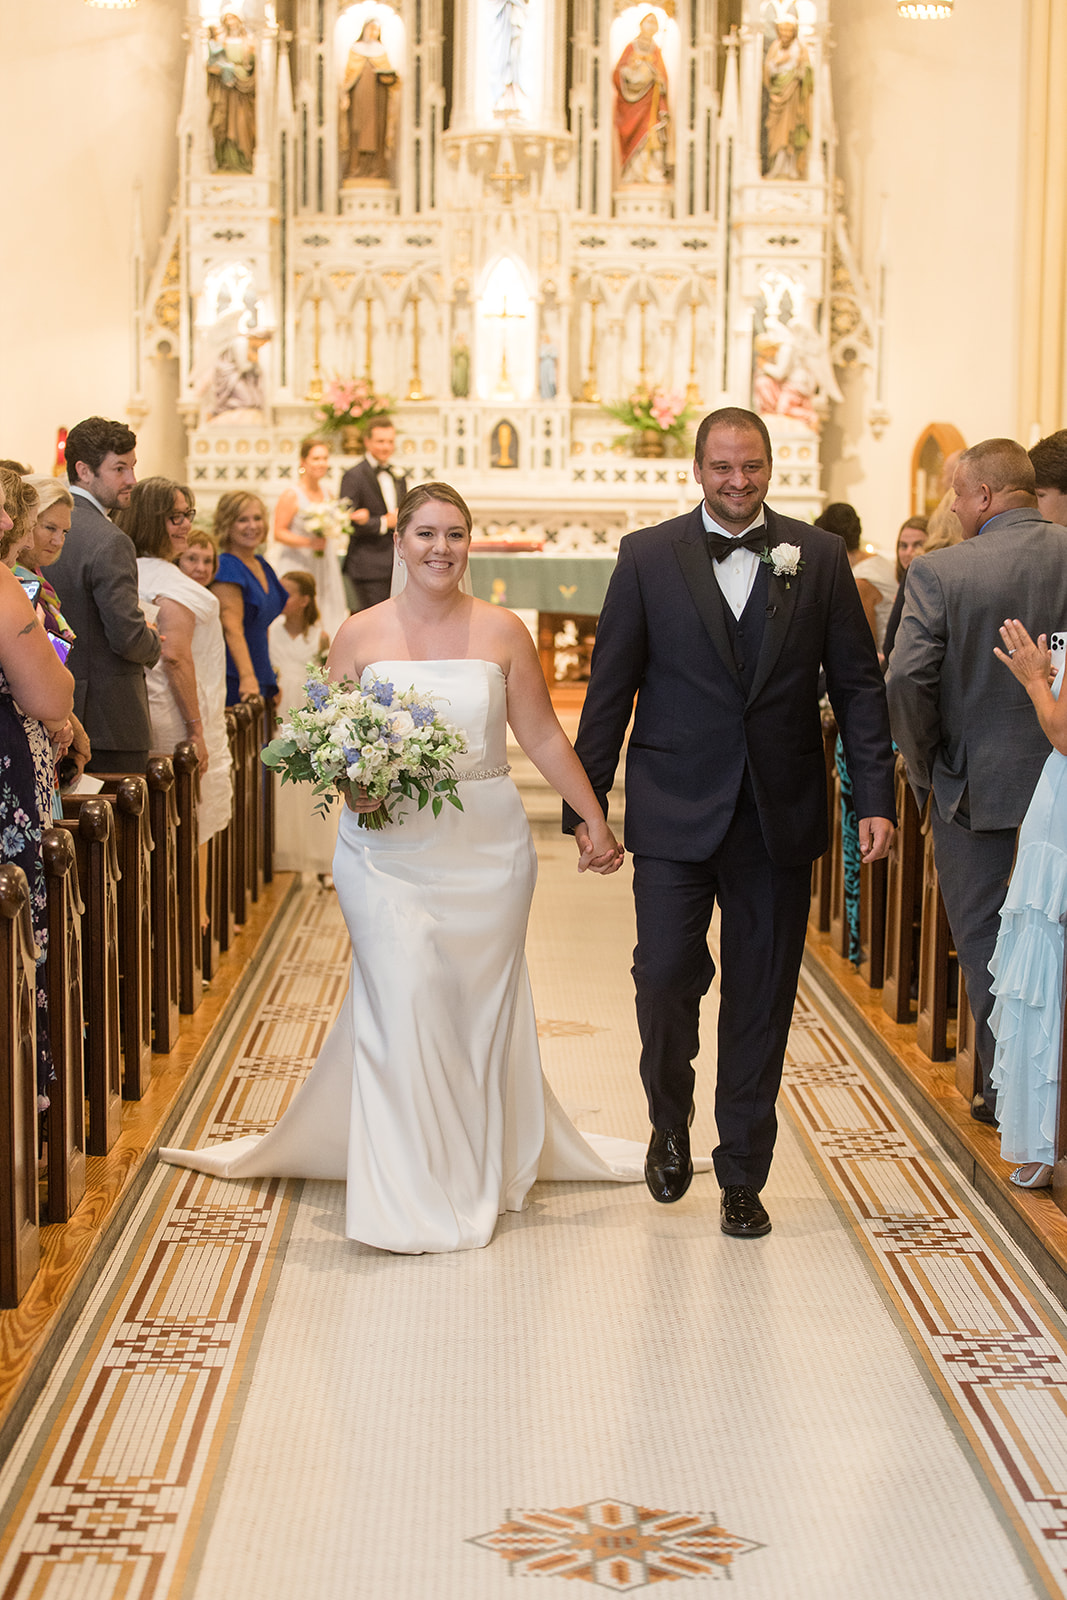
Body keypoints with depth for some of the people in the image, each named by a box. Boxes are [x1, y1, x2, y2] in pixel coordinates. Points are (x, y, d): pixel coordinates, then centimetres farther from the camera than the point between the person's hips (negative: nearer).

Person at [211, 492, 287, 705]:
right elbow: (232, 628, -20)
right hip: (235, 681, -8)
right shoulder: (226, 568, -11)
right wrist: (247, 677, -29)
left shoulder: (263, 566, 15)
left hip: (262, 677, 8)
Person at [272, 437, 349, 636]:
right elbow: (278, 533, -10)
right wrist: (308, 542, -19)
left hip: (326, 567, 6)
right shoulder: (292, 496, -7)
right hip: (298, 567, -6)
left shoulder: (327, 495, 12)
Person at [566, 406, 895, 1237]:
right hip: (675, 815, -1)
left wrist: (876, 797, -3)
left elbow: (859, 684, 4)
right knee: (665, 975, -7)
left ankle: (743, 1176, 20)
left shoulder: (819, 557, 4)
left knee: (761, 999, 6)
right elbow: (610, 687, 3)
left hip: (780, 816, 1)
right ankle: (671, 1121, 23)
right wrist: (585, 801, 0)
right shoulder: (648, 556, 2)